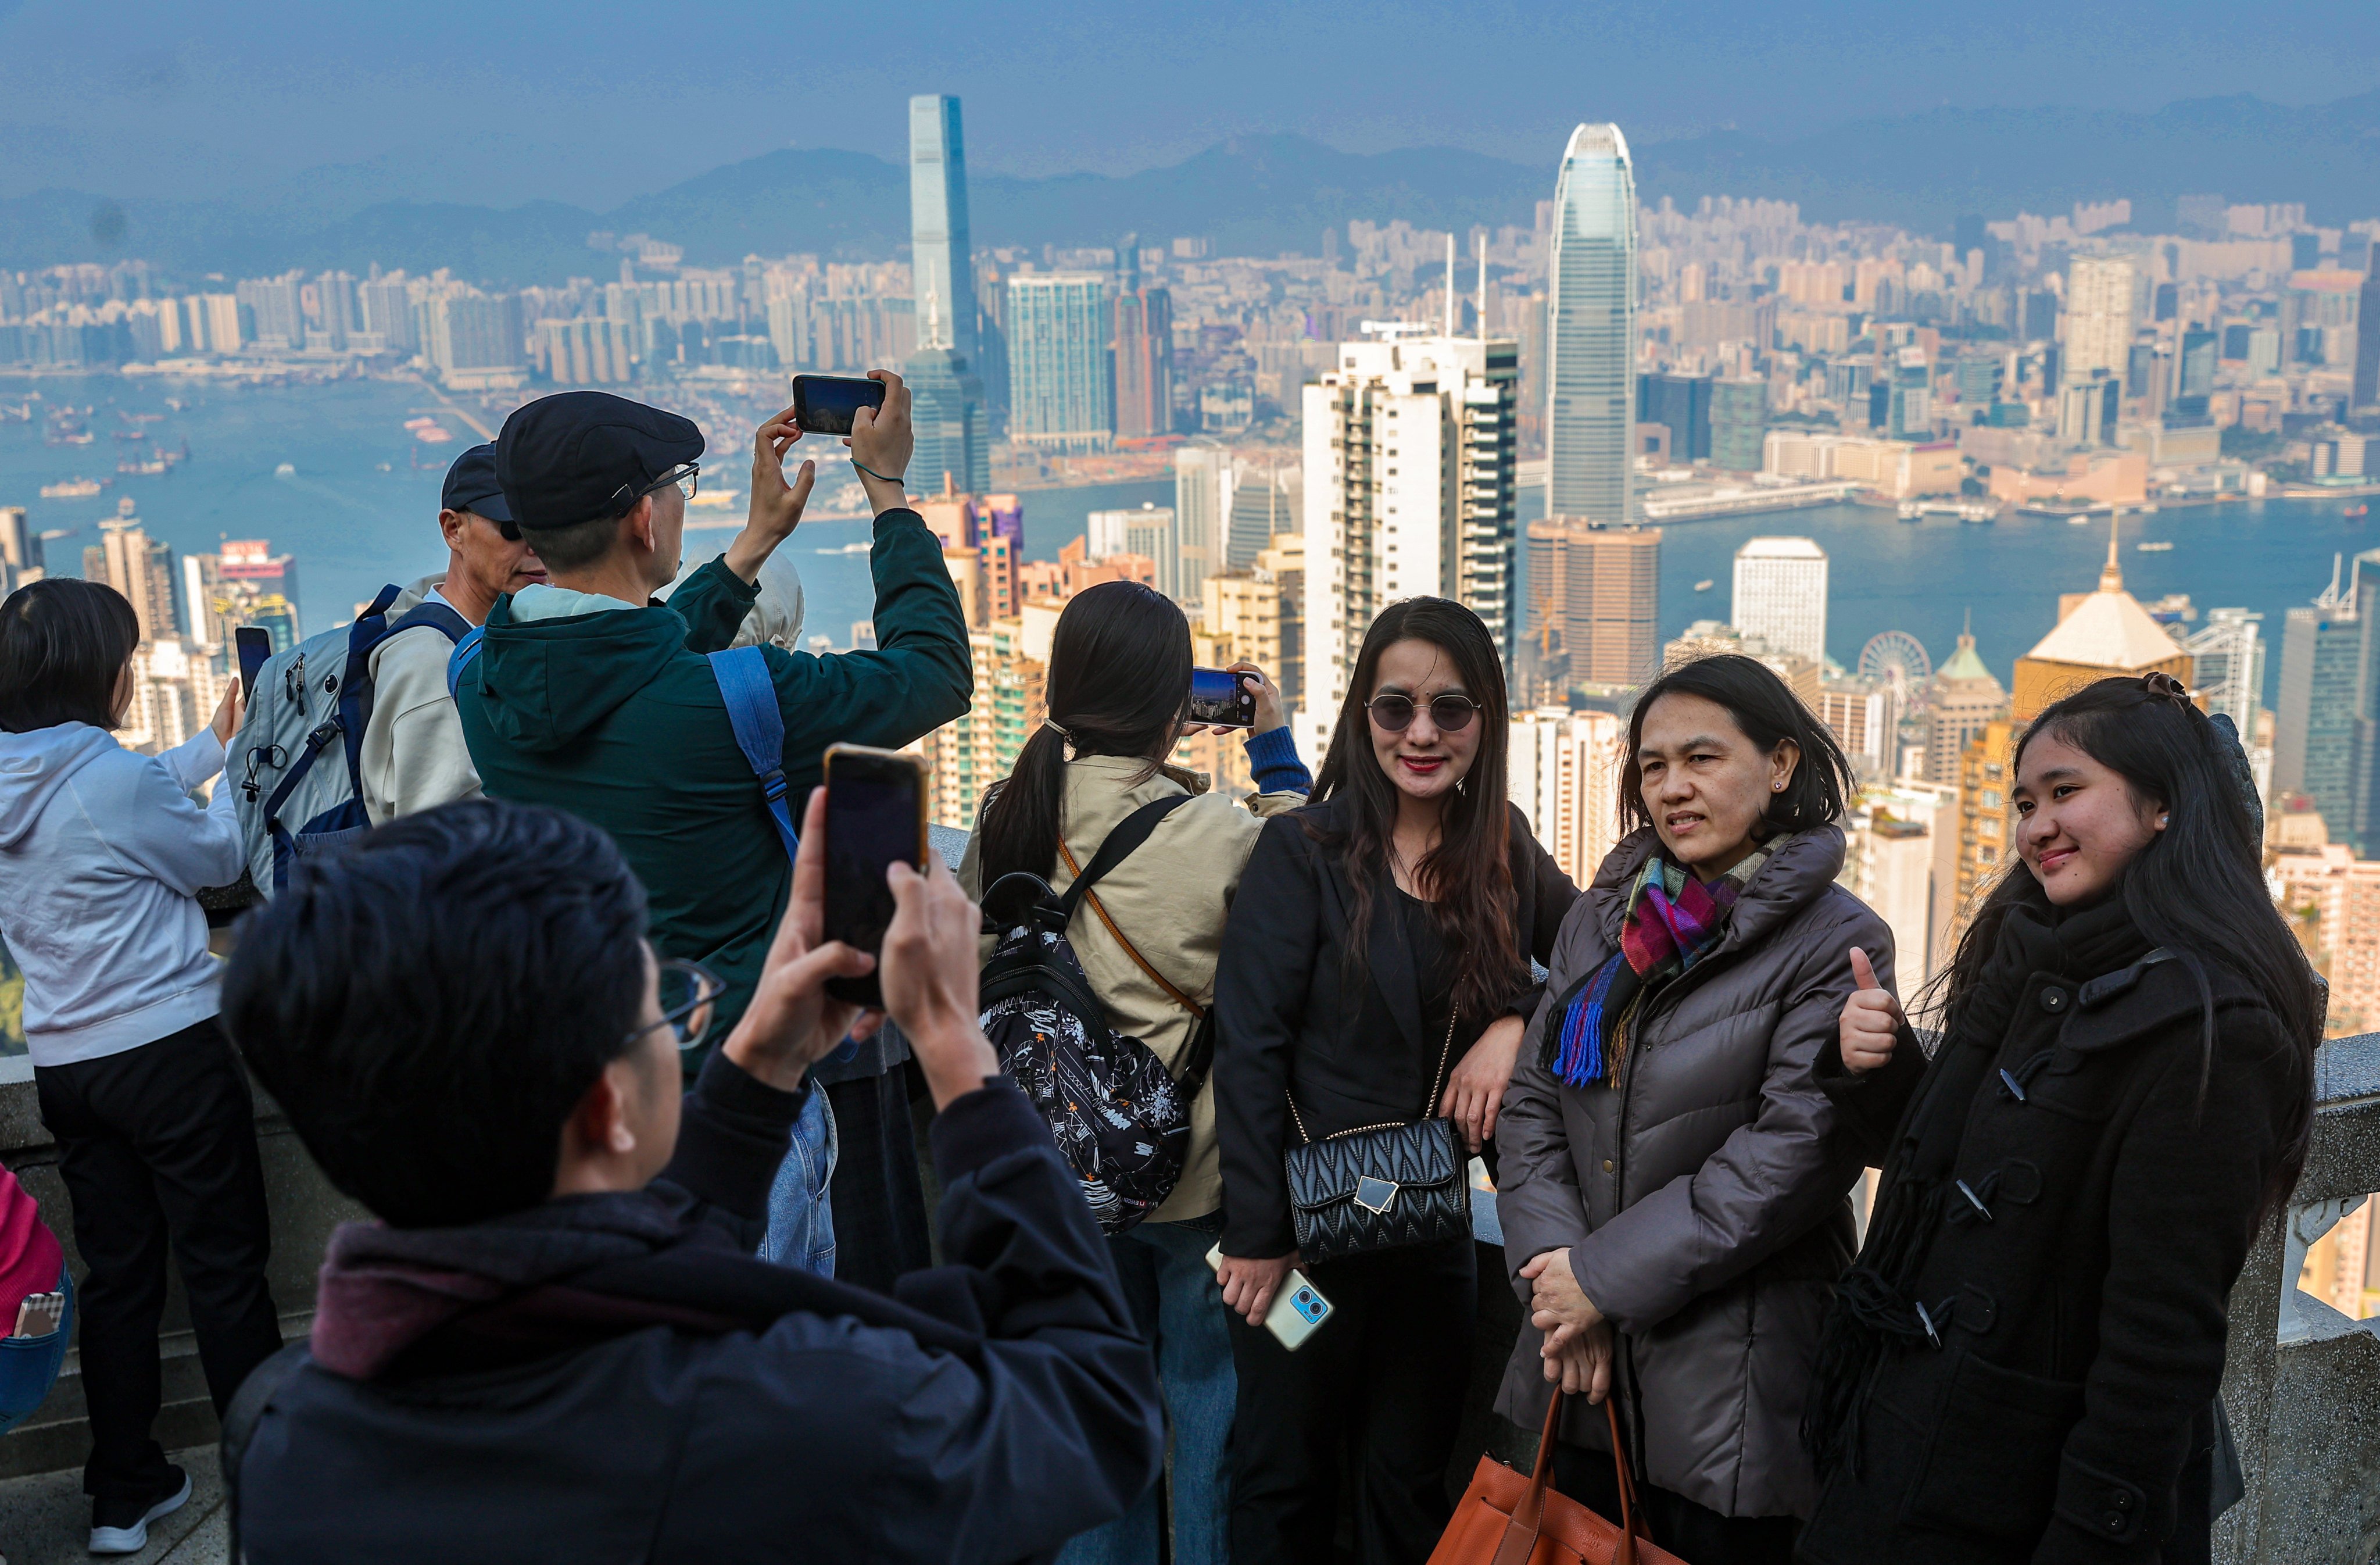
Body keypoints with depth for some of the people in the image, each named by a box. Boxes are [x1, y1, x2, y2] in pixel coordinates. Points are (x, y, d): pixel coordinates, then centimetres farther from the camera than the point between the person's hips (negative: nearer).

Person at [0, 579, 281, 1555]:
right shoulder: (115, 778, -18)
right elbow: (216, 859, -2)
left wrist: (211, 746, 27)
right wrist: (234, 768, 14)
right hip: (170, 1050, -7)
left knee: (117, 1273, 14)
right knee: (226, 1268, 3)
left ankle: (124, 1494, 21)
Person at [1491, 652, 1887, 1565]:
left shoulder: (1837, 943, -9)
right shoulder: (1602, 920, 9)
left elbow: (1794, 1149, -17)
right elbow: (1534, 1102, 6)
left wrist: (1608, 1275, -16)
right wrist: (1555, 1271, -9)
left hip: (1730, 1385, -5)